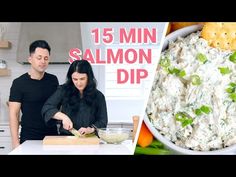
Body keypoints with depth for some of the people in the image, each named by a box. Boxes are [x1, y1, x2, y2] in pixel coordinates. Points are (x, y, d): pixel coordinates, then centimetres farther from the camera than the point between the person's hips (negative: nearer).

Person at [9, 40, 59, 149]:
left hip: (52, 136, 3)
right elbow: (13, 114, -7)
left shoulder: (53, 80, 4)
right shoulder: (19, 83, -7)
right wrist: (15, 142, -13)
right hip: (29, 138, -3)